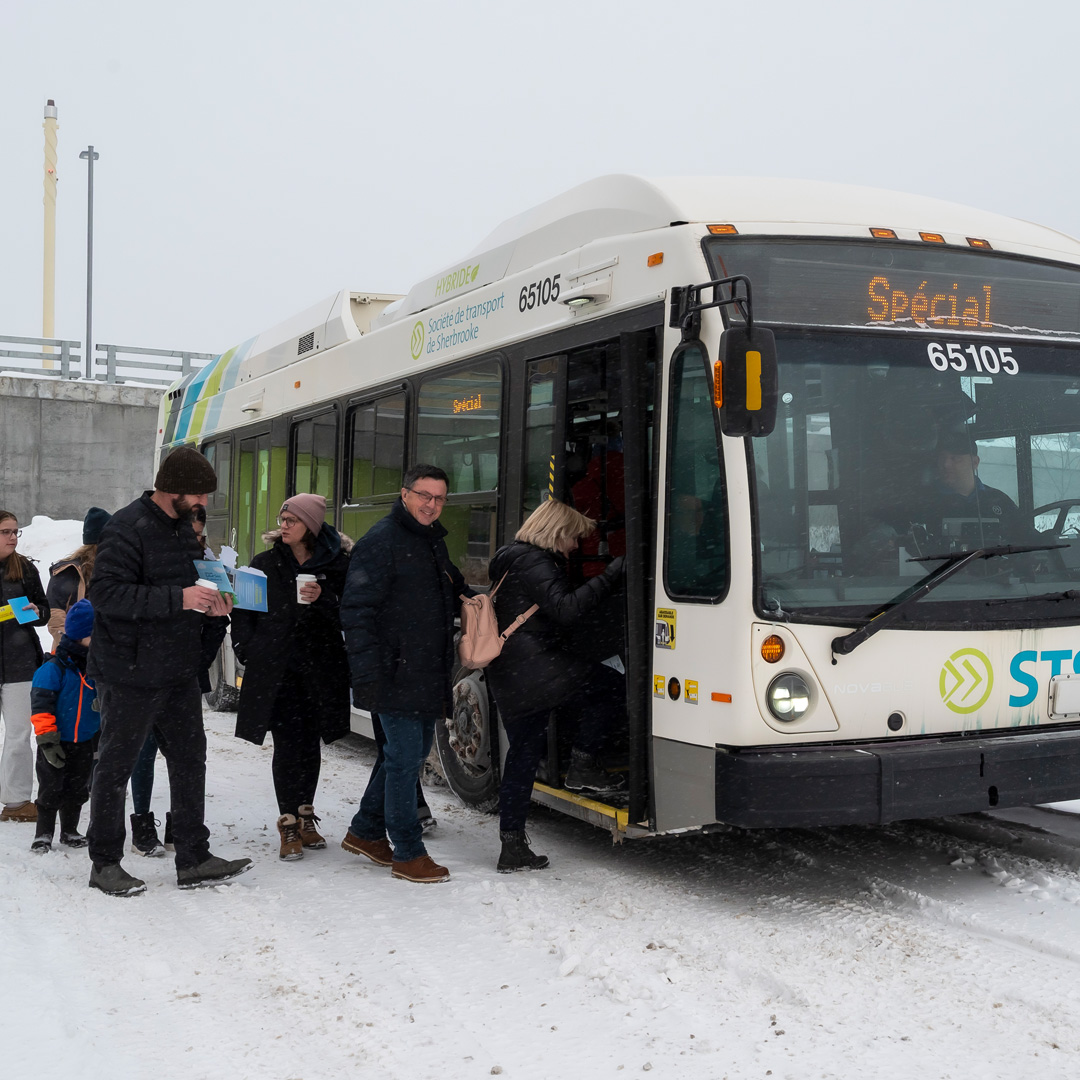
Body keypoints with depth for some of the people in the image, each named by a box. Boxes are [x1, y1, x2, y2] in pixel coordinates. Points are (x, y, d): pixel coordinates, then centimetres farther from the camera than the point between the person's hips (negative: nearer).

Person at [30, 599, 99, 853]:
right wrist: (47, 740, -18)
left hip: (85, 743, 5)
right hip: (57, 743, -5)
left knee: (77, 790, 15)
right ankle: (44, 834, 13)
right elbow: (41, 706, -17)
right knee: (50, 789, 2)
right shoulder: (53, 669, -17)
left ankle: (70, 831, 28)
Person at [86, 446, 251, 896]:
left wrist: (211, 609, 3)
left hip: (178, 673, 8)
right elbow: (105, 593, -24)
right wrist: (179, 599, -28)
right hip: (129, 674, -8)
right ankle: (105, 863, 17)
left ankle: (193, 859, 17)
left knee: (189, 760, 9)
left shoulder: (182, 528, 12)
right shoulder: (127, 528, -15)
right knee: (116, 764, 5)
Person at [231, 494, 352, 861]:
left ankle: (305, 816, 23)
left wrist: (323, 598, -17)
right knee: (287, 745, -5)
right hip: (276, 672, 0)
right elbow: (244, 611, 11)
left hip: (320, 671, 0)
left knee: (310, 744, 9)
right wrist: (247, 651, 0)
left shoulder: (336, 565, 2)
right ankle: (289, 825, -1)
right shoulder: (265, 563, 8)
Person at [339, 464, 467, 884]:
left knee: (412, 751, 16)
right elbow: (356, 612, -16)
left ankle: (365, 832, 31)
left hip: (428, 676, 9)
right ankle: (408, 854, 5)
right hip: (395, 676, -9)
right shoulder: (380, 543, -11)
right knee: (404, 757, -5)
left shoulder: (433, 542, 16)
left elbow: (452, 594, 32)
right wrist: (368, 674, -21)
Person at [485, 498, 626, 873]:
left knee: (523, 752, 12)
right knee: (615, 689, 1)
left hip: (508, 678, 10)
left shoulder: (512, 559, 22)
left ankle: (512, 845, 13)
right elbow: (565, 609, -21)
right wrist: (609, 577, -19)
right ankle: (583, 765, 2)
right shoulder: (535, 562, -10)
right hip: (536, 667, -10)